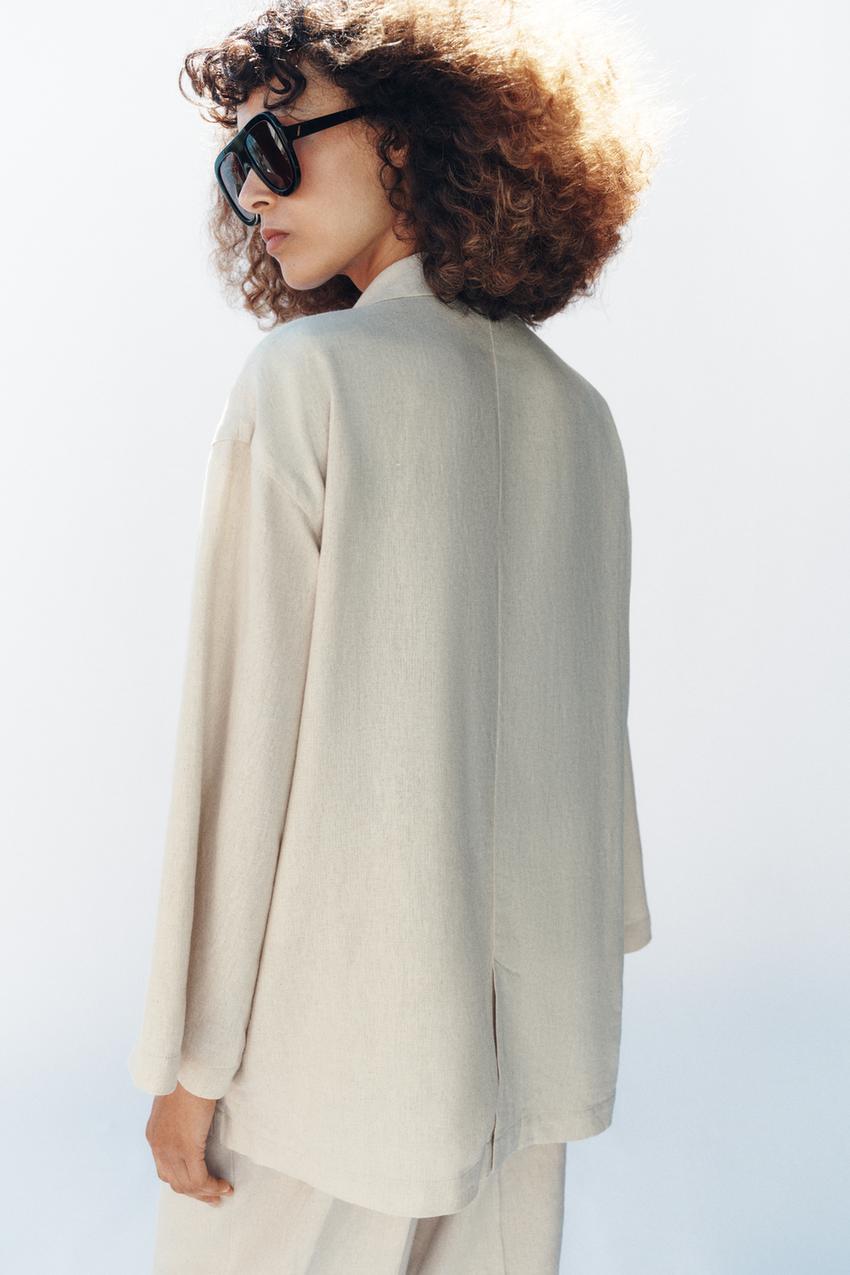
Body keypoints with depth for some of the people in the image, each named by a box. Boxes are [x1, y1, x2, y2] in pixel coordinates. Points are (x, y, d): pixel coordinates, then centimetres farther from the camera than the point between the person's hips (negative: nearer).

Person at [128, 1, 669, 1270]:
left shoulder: (309, 374, -12)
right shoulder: (571, 404, 5)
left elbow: (250, 725, -14)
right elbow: (591, 719, 9)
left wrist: (193, 1057, -8)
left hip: (331, 1027, -5)